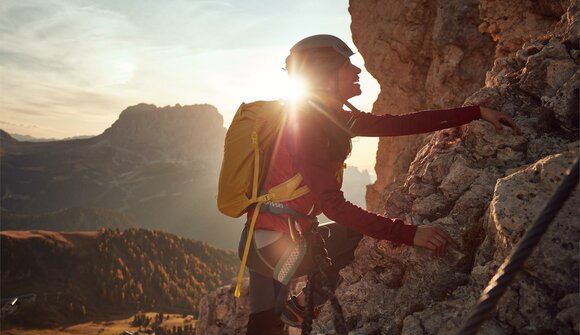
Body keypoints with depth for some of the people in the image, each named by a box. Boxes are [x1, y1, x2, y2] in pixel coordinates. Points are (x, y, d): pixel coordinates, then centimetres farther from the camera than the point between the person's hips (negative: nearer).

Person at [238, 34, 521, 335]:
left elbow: (403, 123, 2)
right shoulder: (305, 125, -24)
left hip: (265, 241, 8)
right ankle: (299, 310, 10)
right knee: (370, 239, 1)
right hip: (274, 244, -8)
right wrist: (409, 234, -31)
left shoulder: (335, 119, 3)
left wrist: (477, 112, 1)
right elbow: (333, 205, -29)